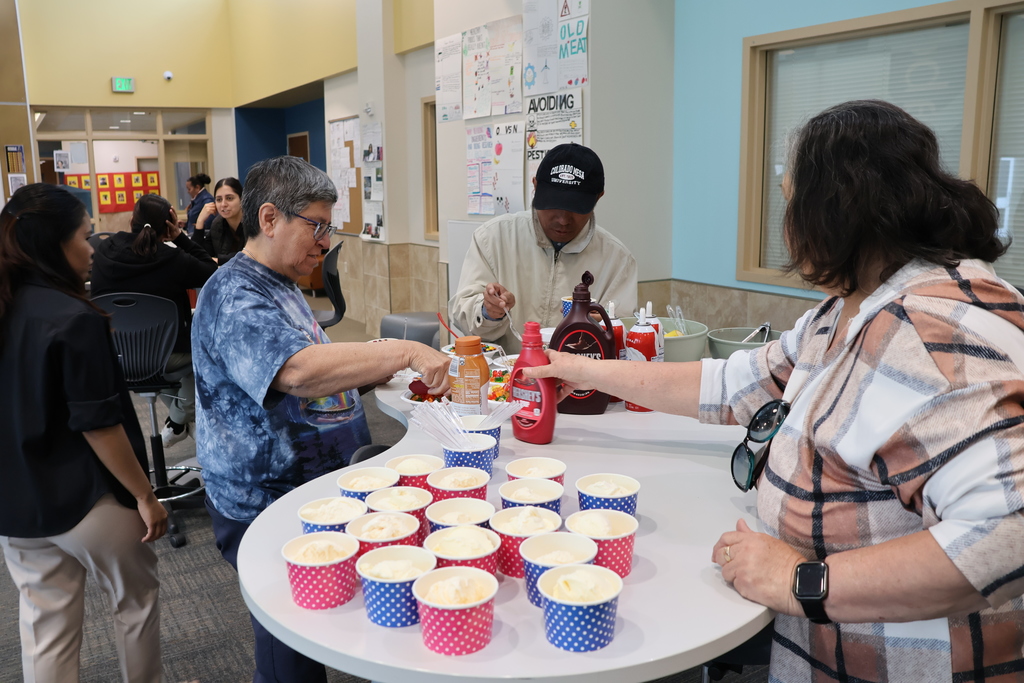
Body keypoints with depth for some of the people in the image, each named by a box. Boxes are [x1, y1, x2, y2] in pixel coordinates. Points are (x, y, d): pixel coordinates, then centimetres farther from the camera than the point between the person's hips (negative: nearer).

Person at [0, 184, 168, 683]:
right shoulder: (75, 321, -21)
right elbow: (98, 425, -21)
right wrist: (145, 496, -12)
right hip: (85, 501, -6)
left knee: (45, 627, 16)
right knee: (136, 599, 16)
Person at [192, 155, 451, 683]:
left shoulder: (280, 285, 13)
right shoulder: (234, 297, -21)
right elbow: (299, 371, -38)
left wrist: (378, 369, 11)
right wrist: (406, 353, -35)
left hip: (315, 495, 10)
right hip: (269, 514, -9)